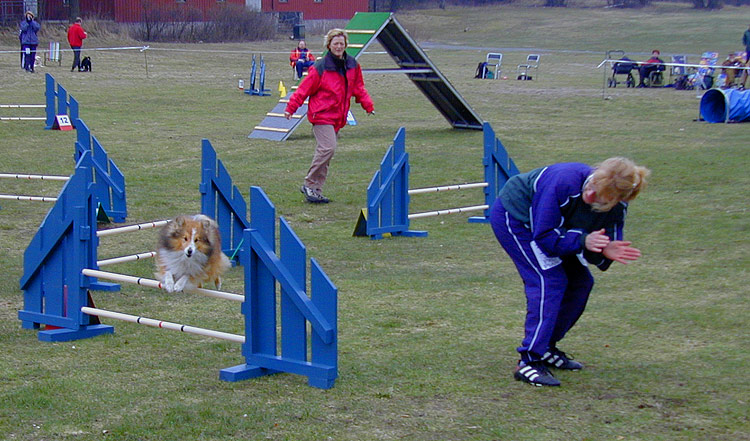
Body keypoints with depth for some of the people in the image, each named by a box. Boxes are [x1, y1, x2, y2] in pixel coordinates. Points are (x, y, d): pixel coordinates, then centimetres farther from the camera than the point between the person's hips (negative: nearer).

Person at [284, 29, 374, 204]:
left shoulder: (352, 65, 8)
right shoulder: (320, 67, -10)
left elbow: (359, 88, 21)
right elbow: (304, 89, -7)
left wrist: (368, 105, 13)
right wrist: (290, 108, -11)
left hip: (338, 117, 6)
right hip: (322, 115, -6)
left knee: (326, 150, 7)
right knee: (328, 147, -20)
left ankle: (316, 190, 12)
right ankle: (310, 184, -8)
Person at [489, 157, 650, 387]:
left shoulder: (617, 206, -19)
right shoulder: (564, 183, -38)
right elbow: (543, 237, -32)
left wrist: (605, 251, -36)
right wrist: (583, 240, -42)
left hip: (548, 223, 8)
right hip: (512, 217, -7)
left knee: (580, 281, 4)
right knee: (549, 281, -20)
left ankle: (546, 348, 18)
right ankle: (530, 360, -20)